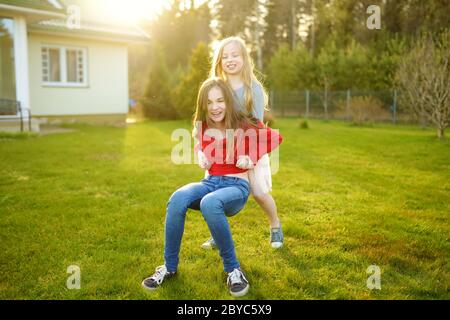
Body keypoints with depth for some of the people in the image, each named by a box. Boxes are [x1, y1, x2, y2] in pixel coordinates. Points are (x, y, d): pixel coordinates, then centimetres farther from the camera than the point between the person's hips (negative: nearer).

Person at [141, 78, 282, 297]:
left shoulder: (244, 126, -6)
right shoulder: (202, 128, 7)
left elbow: (276, 139, 5)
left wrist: (251, 159, -7)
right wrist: (201, 157, 3)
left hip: (237, 186, -4)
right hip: (210, 182, 4)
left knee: (210, 203, -40)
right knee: (178, 198, -30)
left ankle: (233, 270, -22)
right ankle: (169, 266, -15)